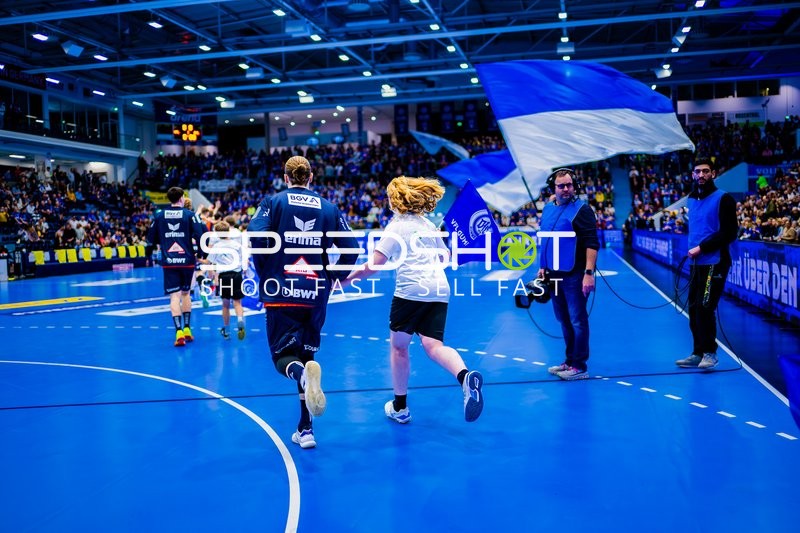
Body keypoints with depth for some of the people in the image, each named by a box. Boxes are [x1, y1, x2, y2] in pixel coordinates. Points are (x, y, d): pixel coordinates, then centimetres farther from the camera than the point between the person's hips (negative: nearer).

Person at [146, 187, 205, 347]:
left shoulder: (159, 215, 4)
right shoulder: (189, 215, -3)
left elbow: (151, 239, 9)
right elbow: (200, 236, -9)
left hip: (168, 262, 0)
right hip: (187, 260, 0)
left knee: (174, 296, -1)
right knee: (185, 293, 17)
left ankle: (179, 332, -13)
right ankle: (187, 329, 21)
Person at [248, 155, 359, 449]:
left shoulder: (273, 202, 3)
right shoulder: (329, 208, 9)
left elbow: (256, 236, -12)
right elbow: (351, 248, 3)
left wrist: (264, 272, 2)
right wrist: (335, 277, 16)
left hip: (281, 292, -3)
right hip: (316, 295, 3)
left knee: (284, 357, 2)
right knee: (306, 355, 14)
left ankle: (304, 373, -36)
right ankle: (305, 429, 17)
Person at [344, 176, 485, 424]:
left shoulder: (397, 226, 0)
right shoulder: (428, 225, 20)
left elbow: (374, 265, -8)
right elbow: (444, 257, 32)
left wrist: (345, 278, 0)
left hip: (411, 290, -6)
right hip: (439, 290, 6)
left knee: (398, 345, 11)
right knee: (433, 345, -2)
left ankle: (400, 407, 20)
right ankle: (465, 376, -33)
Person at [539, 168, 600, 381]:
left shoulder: (581, 210, -8)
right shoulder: (548, 209, 12)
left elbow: (592, 243, -14)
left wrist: (589, 272, -21)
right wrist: (543, 267, 17)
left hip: (574, 276, -7)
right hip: (554, 275, 7)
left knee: (577, 321, -1)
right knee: (563, 320, 14)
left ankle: (579, 367, 6)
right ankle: (569, 361, 26)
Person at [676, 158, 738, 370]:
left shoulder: (723, 199, -8)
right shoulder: (691, 199, 13)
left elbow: (730, 233, -13)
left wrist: (702, 248, -16)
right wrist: (692, 250, 7)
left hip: (714, 263, -7)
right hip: (696, 263, 7)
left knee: (705, 308, -9)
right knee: (693, 309, 8)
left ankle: (709, 353, 5)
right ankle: (698, 353, 18)